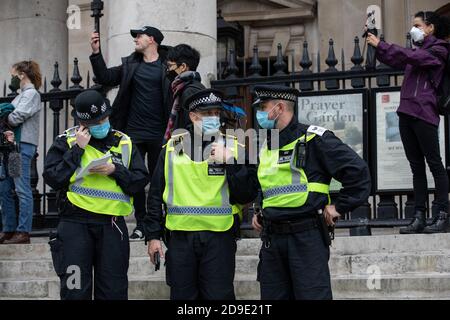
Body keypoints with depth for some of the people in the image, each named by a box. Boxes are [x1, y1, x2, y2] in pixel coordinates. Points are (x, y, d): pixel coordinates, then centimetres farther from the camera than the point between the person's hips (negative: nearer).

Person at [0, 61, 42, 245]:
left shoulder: (31, 94, -5)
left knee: (22, 190, -8)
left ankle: (23, 232, -7)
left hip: (22, 146, -9)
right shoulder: (22, 95, 22)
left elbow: (16, 118, -15)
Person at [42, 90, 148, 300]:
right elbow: (53, 179, -7)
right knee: (76, 291, -2)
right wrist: (77, 149, -10)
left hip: (112, 224, 2)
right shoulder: (66, 141, 5)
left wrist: (115, 170, -11)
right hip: (75, 223, -2)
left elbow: (141, 180, 5)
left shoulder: (124, 143, 12)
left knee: (114, 290, 6)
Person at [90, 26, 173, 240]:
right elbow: (106, 78, 7)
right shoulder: (130, 65, 10)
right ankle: (141, 224, 14)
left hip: (158, 134, -4)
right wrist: (96, 53, -2)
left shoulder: (167, 65, -3)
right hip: (134, 132, 4)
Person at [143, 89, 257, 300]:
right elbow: (156, 194, 11)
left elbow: (246, 196, -4)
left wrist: (230, 163, -15)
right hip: (180, 237, 2)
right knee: (182, 296, 7)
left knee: (219, 296, -1)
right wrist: (153, 235, 6)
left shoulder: (233, 149, 3)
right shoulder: (172, 148, 7)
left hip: (219, 237, -1)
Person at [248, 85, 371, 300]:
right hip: (271, 239, 7)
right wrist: (258, 212, 20)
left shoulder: (313, 139, -7)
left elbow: (358, 172, -11)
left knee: (312, 294, -7)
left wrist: (339, 207, -9)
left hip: (306, 236, -7)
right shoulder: (266, 148, 18)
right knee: (272, 296, 10)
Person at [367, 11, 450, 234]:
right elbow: (393, 61, 22)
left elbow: (411, 57, -16)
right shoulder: (418, 50, 23)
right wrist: (376, 46, 6)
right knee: (416, 167, 5)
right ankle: (419, 217, 5)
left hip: (424, 113, -8)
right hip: (406, 113, 8)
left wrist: (380, 45, -15)